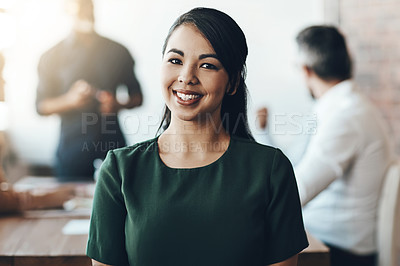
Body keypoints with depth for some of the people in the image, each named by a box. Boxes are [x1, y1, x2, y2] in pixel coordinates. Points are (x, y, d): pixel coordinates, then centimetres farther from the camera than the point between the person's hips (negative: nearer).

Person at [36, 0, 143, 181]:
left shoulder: (117, 52, 9)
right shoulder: (52, 57, 6)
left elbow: (137, 96, 13)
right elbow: (41, 106, 4)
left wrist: (118, 105, -8)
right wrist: (70, 99, -14)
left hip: (112, 143, 1)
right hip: (72, 148, -1)